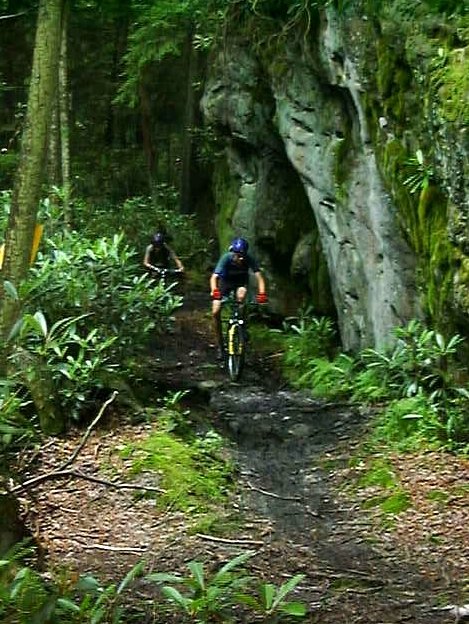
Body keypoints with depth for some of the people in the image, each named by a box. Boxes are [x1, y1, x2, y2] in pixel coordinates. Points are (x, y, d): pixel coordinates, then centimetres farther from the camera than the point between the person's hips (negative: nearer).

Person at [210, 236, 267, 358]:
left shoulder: (250, 259, -29)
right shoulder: (226, 258, -32)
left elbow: (258, 276, -35)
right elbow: (214, 276, -40)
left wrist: (262, 293, -52)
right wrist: (214, 291, -59)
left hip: (241, 282, 0)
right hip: (225, 281, 0)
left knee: (241, 296, -36)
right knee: (215, 312, -15)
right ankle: (220, 345, 0)